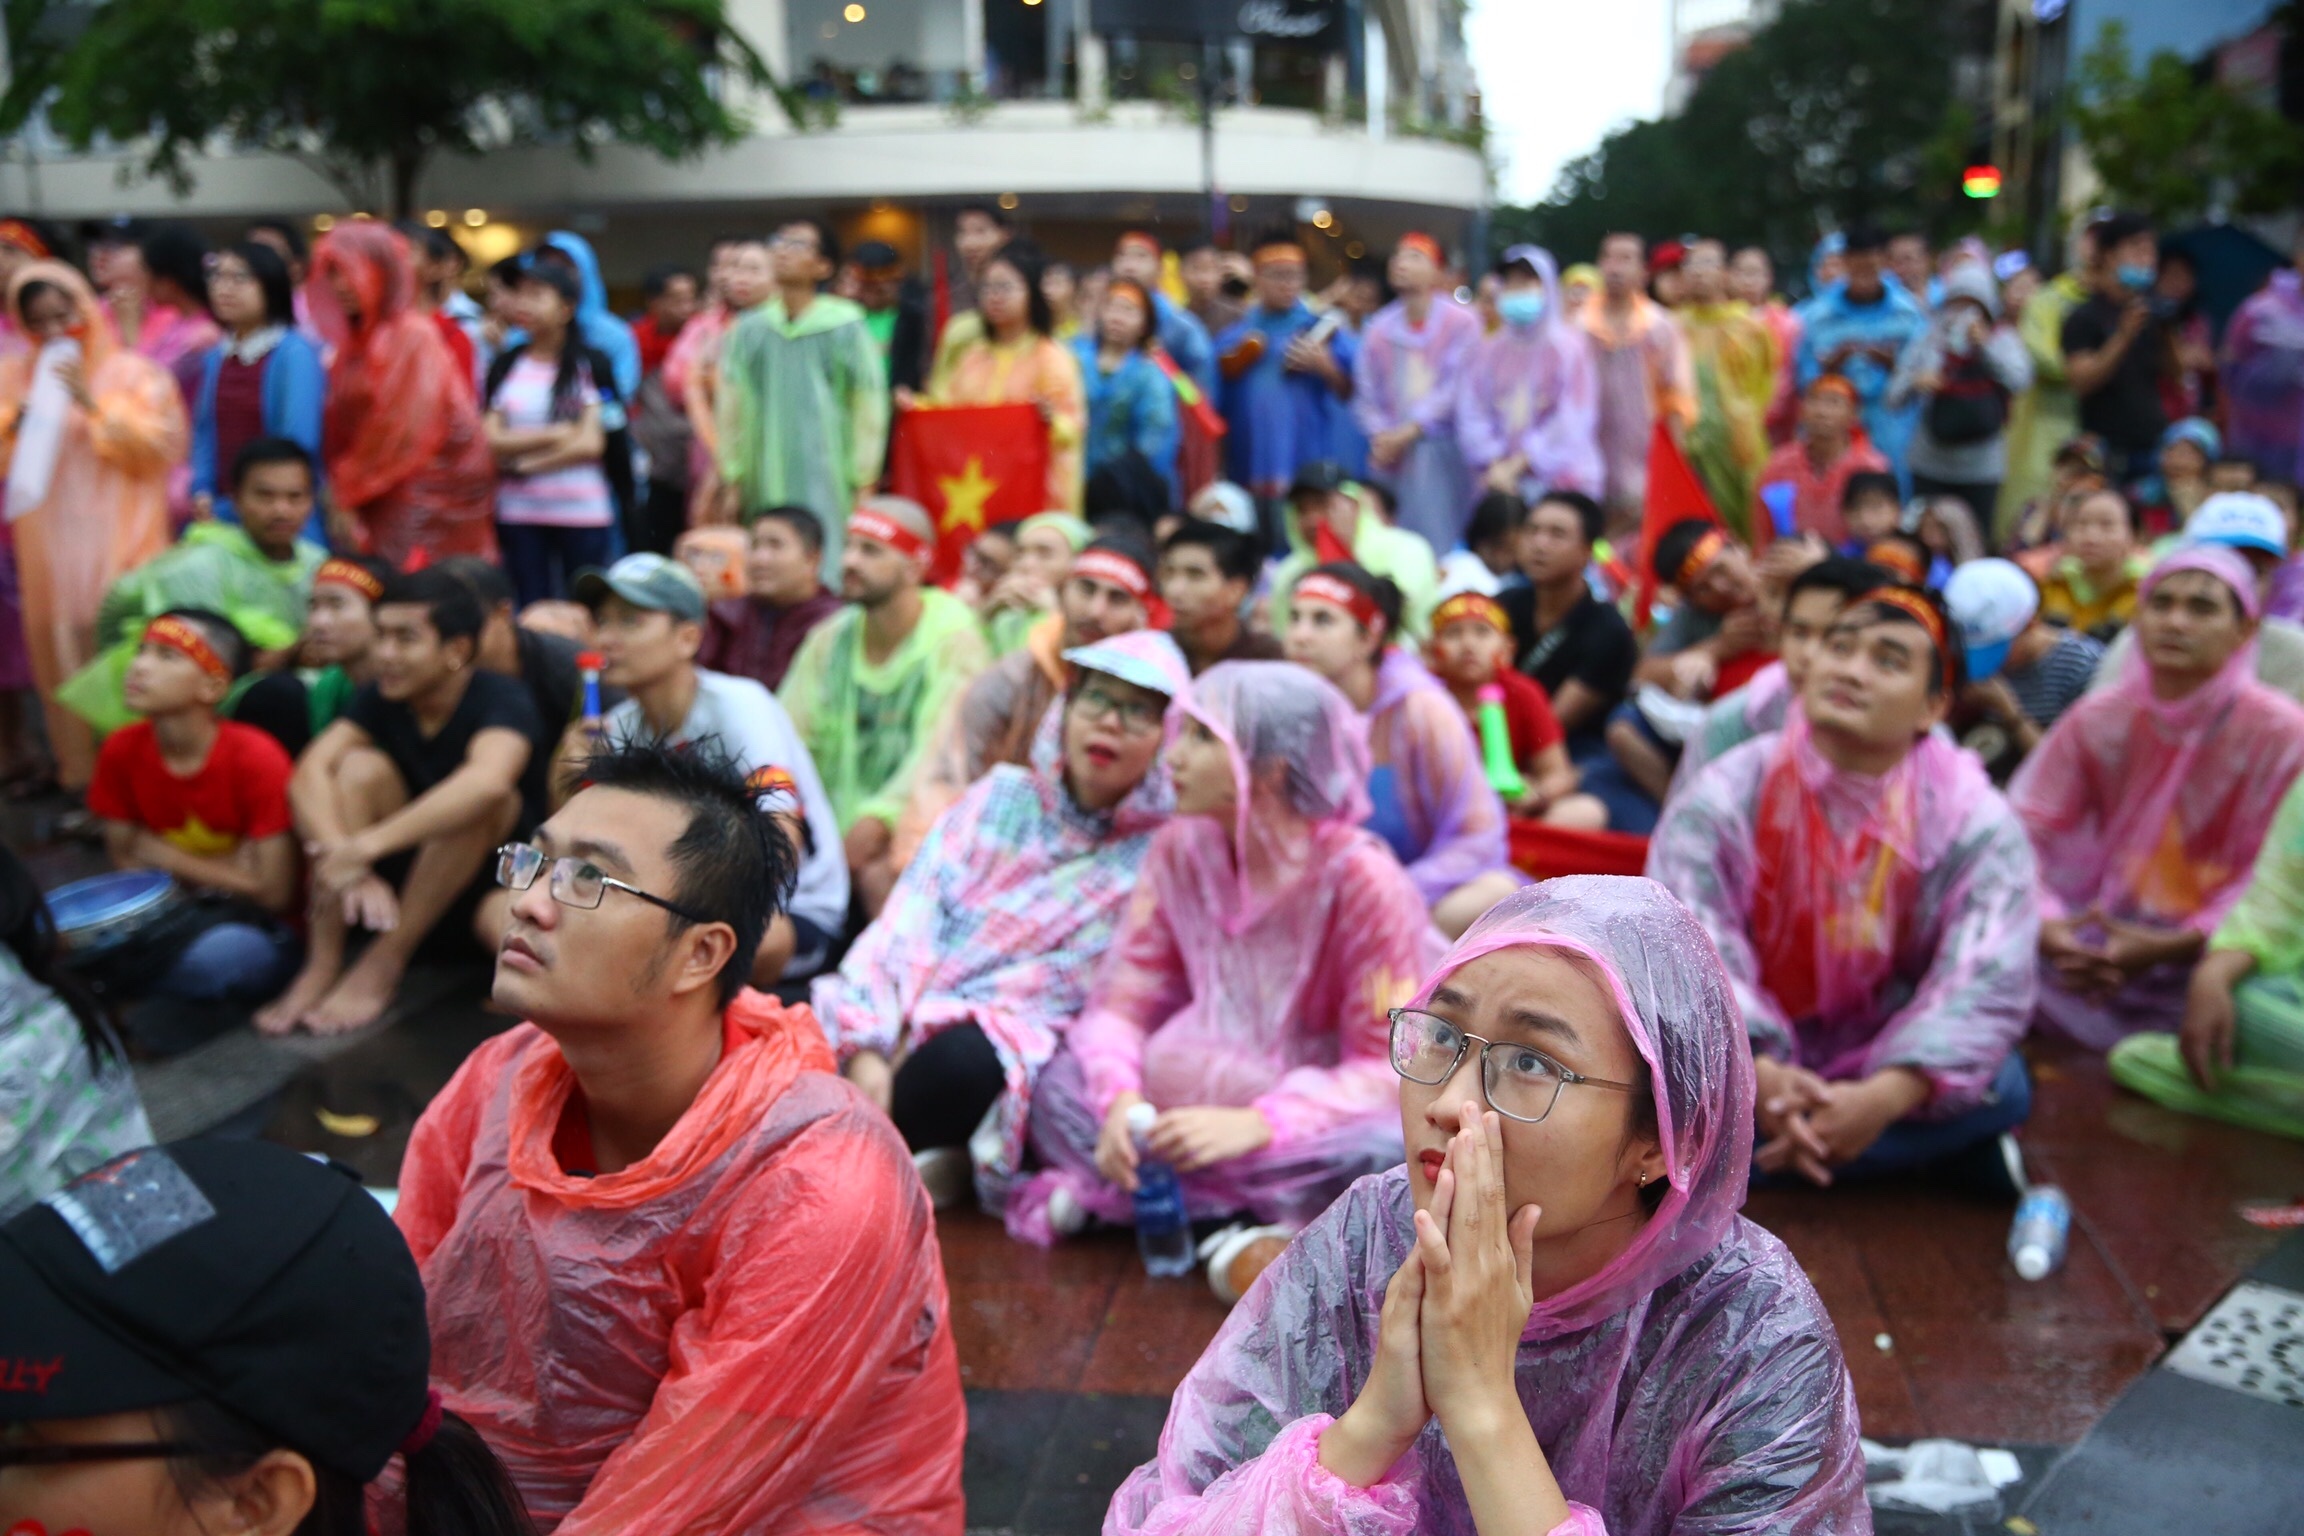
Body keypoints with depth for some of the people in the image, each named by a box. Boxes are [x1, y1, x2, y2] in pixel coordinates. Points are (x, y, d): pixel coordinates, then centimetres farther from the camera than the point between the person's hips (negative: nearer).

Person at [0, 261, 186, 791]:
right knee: (59, 652, 3)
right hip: (50, 544, 4)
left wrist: (94, 403, -14)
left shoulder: (131, 371, 3)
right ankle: (79, 773, 10)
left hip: (115, 543, -3)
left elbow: (161, 445, -6)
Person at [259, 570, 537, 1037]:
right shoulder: (381, 698, -3)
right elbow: (309, 772, -19)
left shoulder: (500, 700, -20)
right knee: (360, 766, -19)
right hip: (405, 868, 5)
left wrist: (365, 847, -46)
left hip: (492, 880, -4)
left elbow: (487, 782, -42)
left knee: (473, 800, -33)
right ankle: (321, 964, -21)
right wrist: (342, 857, -38)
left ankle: (383, 963, -23)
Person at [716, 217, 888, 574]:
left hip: (827, 485, -3)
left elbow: (869, 405, -1)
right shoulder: (749, 330, 6)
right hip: (765, 487, 3)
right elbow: (732, 407, 10)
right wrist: (733, 481, 9)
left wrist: (863, 482, -2)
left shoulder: (845, 327, -3)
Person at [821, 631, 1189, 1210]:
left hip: (1021, 1043, -3)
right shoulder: (1002, 795, 10)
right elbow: (910, 917, 1)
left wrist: (928, 1024, -17)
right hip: (911, 1017, 3)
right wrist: (866, 1047, -14)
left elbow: (1072, 980, -7)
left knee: (959, 1059, -36)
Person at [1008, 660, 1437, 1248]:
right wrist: (1121, 1099, -26)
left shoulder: (1361, 879, -18)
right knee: (1060, 1084, -17)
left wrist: (1255, 1125, -32)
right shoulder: (1179, 848, -5)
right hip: (1198, 1096, 3)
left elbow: (1388, 1068, -18)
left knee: (1385, 1150, -36)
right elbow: (1123, 998, -4)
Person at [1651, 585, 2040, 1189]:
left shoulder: (1976, 822, -9)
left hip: (1882, 1071, 1)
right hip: (1746, 1067, -1)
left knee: (2000, 1087, -29)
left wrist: (1886, 1096, -38)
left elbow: (1988, 981, -20)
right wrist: (1758, 1073, -39)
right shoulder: (1725, 796, -11)